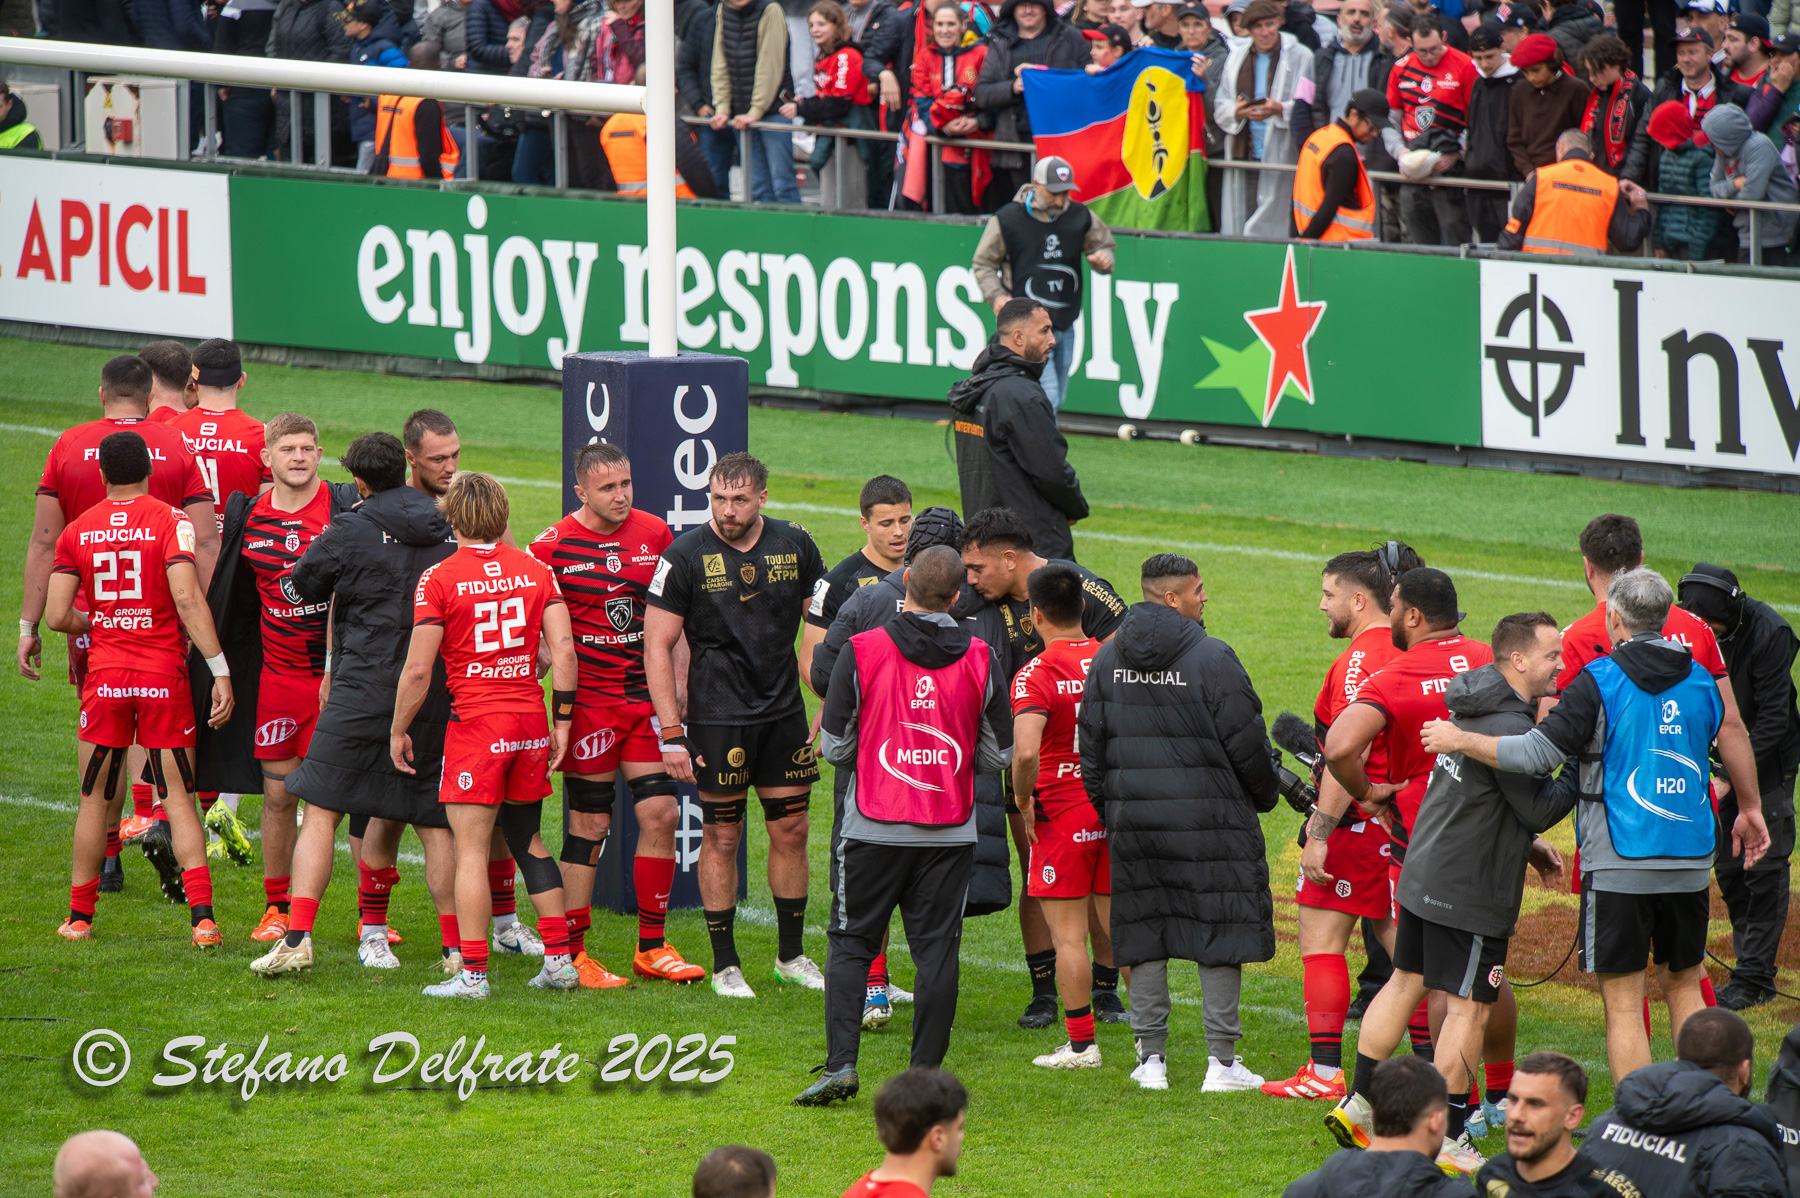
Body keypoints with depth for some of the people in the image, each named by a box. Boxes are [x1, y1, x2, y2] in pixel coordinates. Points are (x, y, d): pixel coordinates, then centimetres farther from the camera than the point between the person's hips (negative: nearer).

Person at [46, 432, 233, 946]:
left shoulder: (77, 531, 3)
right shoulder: (170, 522, -6)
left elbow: (57, 614, 1)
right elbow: (187, 598, -16)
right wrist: (220, 671, -16)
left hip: (104, 673, 2)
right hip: (163, 674, -2)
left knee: (94, 800, 14)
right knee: (178, 798, 2)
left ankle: (79, 917, 19)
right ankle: (202, 917, -8)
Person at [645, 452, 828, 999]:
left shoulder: (795, 546, 2)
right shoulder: (686, 556, -9)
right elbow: (657, 646, -8)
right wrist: (671, 733, -12)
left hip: (784, 713, 4)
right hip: (717, 719, -4)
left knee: (791, 831, 8)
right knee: (722, 836, 1)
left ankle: (791, 955, 22)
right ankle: (725, 964, 11)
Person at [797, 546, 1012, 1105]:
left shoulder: (861, 652, -9)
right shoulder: (980, 660, -3)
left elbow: (835, 746, -5)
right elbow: (998, 755, 4)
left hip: (875, 827, -1)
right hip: (951, 831, 1)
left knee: (851, 944, 8)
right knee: (937, 949, 6)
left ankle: (840, 1064, -2)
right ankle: (926, 1074, 5)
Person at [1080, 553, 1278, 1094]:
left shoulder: (1107, 659, 6)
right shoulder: (1212, 658, -11)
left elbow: (1091, 746, 10)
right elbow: (1246, 745, -9)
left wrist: (1109, 812, 21)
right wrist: (1264, 795, 10)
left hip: (1133, 821, 5)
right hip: (1210, 820, -5)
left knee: (1145, 938, 11)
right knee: (1220, 937, 2)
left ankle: (1151, 1057, 11)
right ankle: (1222, 1060, 1)